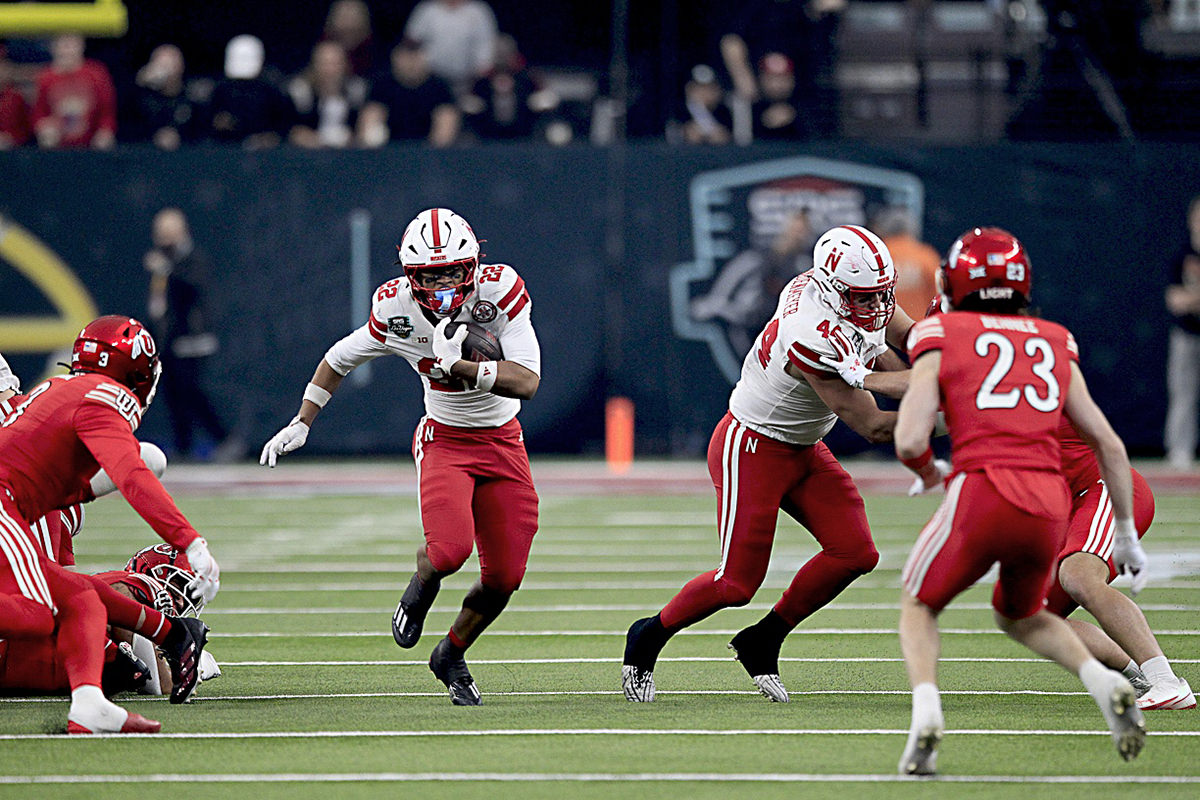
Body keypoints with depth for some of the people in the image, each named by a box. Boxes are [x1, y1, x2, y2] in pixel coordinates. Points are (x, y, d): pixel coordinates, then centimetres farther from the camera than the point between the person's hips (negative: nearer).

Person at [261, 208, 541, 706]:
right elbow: (340, 358, 5)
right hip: (444, 440, -1)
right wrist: (301, 423, 4)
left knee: (504, 577, -1)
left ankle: (451, 656, 27)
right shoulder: (396, 308, -15)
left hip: (502, 441, 1)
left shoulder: (500, 290, -20)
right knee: (449, 550, -28)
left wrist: (456, 367, -36)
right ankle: (420, 588, 10)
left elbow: (526, 382, -27)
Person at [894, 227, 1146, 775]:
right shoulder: (1055, 347, 21)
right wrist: (1125, 532, 28)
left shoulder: (941, 343, 9)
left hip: (982, 489, -4)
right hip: (1050, 503, 4)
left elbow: (909, 442, -2)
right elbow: (1109, 446, 20)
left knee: (919, 605, 20)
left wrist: (927, 472, 21)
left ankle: (926, 708, -8)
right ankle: (1103, 682, 2)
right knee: (1018, 615, 29)